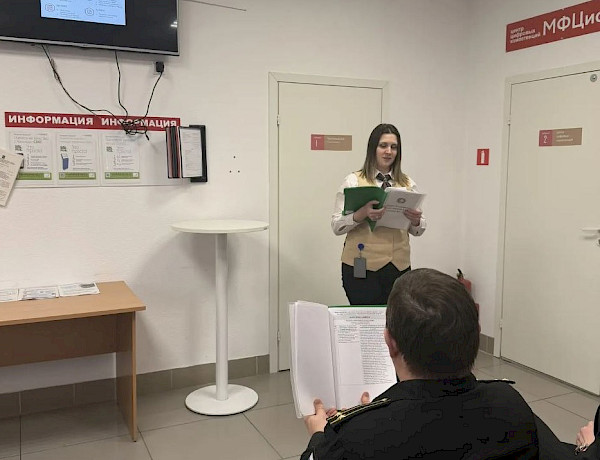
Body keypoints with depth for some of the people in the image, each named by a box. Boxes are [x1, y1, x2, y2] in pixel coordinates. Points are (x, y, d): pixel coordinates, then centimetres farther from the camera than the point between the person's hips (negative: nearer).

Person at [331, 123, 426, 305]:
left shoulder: (407, 183, 13)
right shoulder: (354, 181, 2)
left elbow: (417, 231, 14)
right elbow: (336, 225, -6)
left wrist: (416, 220, -9)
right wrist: (362, 214, -24)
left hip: (399, 265, 4)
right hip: (362, 266, -3)